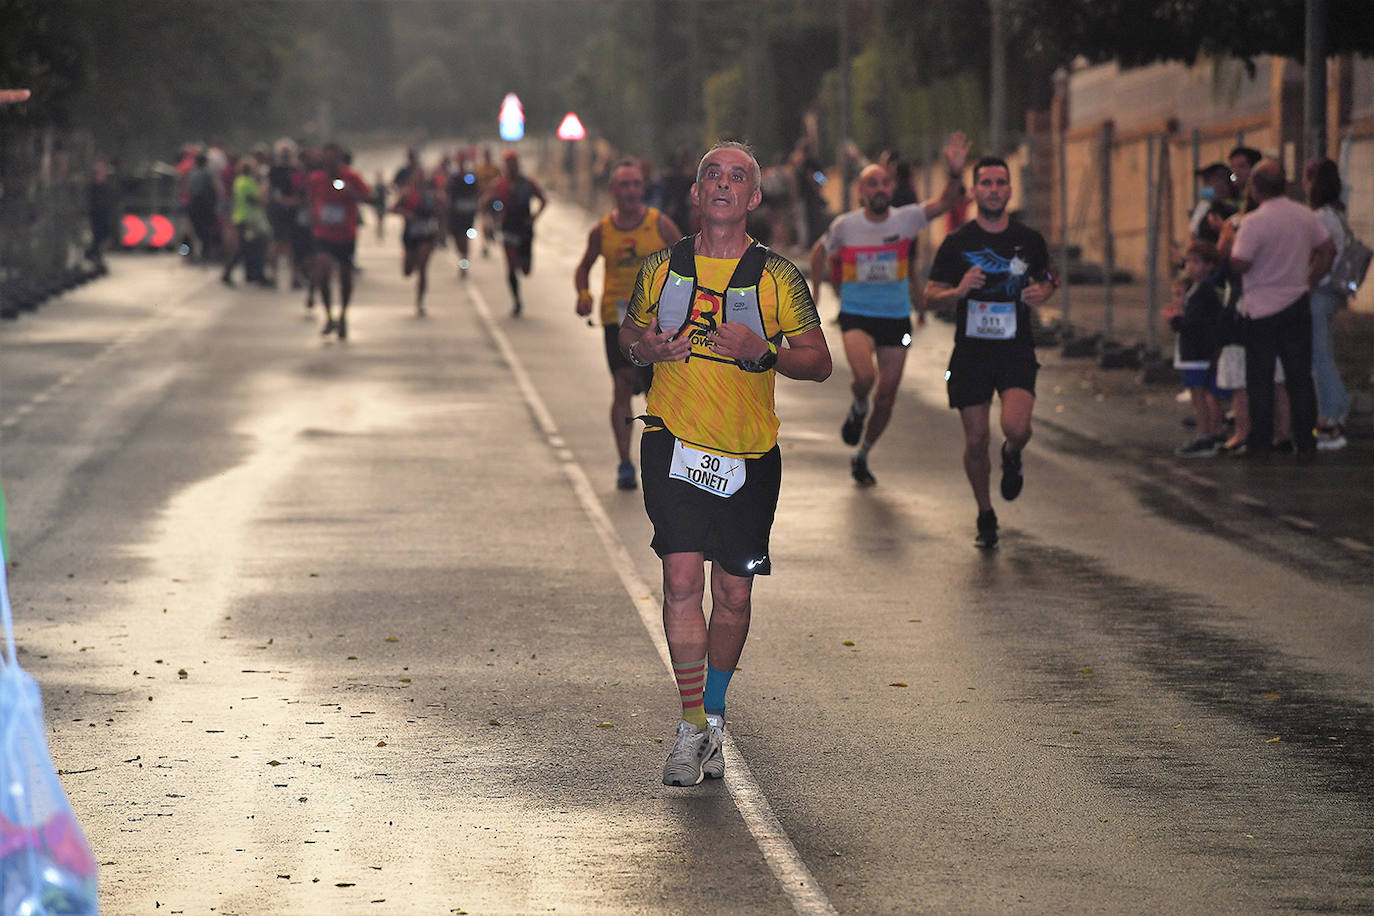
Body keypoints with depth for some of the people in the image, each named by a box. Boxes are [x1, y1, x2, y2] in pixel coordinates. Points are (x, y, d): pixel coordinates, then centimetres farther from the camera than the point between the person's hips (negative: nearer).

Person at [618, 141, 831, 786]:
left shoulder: (777, 277, 0)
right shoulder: (661, 268, 5)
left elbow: (819, 362, 2)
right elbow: (628, 333, 20)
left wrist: (762, 351, -16)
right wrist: (647, 348, -4)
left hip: (748, 455, 0)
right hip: (674, 442, 0)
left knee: (733, 595, 5)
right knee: (682, 578, -14)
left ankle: (713, 714, 27)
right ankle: (692, 727, -7)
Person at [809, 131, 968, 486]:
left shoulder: (905, 219, -7)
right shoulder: (845, 225, -7)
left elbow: (945, 202, -21)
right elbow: (821, 250, 14)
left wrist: (956, 174, -39)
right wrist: (815, 289, 10)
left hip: (896, 317, 2)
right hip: (857, 315, -2)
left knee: (887, 399, 6)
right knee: (865, 376, -29)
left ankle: (861, 456, 30)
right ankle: (858, 409, 7)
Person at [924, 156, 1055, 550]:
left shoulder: (1029, 240, 4)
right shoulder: (957, 243, 0)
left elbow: (1047, 278, 20)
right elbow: (932, 294, 2)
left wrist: (1042, 292, -4)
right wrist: (959, 291, -19)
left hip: (1017, 351, 0)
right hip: (971, 351, 0)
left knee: (1016, 426, -21)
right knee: (976, 439, 2)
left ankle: (1012, 457, 17)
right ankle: (985, 515, 24)